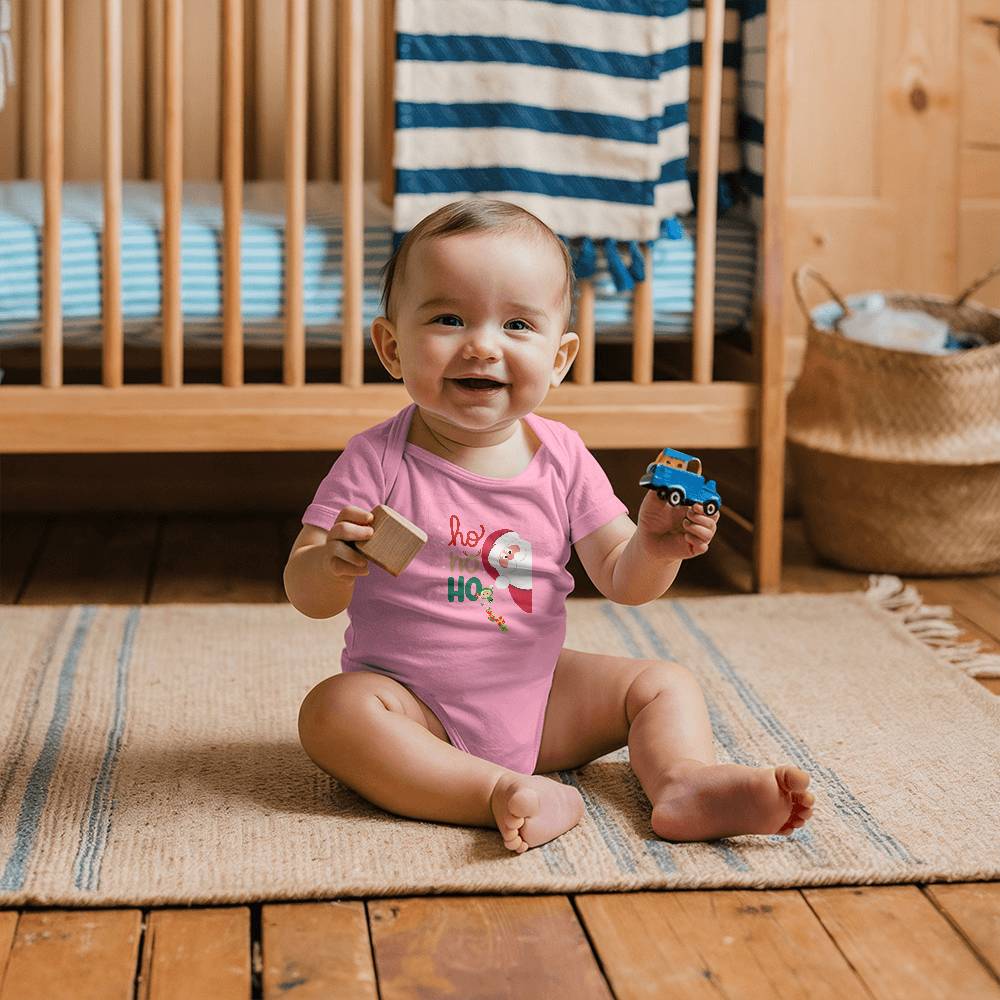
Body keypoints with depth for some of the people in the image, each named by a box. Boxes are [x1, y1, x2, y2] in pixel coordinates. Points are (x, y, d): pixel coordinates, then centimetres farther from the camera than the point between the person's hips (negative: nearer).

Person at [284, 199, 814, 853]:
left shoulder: (563, 459, -3)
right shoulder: (379, 460, -13)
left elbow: (620, 579, 1)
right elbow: (307, 596, -14)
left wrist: (653, 548, -22)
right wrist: (336, 563, -37)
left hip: (540, 701, 4)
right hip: (416, 710, -4)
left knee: (665, 683, -1)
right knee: (333, 709, -32)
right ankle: (500, 794, -36)